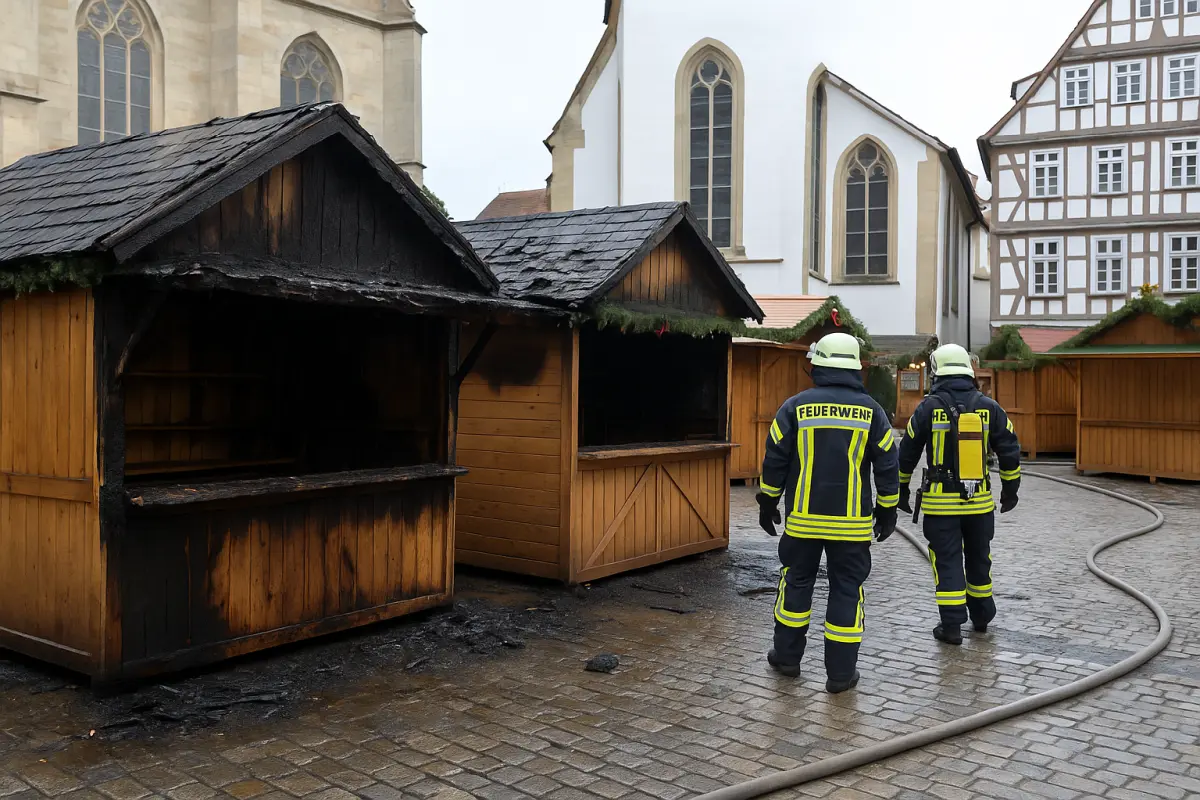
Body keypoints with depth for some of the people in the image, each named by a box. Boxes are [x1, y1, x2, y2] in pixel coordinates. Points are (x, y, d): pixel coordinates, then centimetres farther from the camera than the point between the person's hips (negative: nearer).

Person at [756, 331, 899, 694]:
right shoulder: (870, 410, -1)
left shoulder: (796, 407, -3)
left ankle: (787, 656, 25)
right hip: (852, 523, 0)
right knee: (847, 590, 6)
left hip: (803, 518, 1)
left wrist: (768, 503, 12)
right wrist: (887, 511, 12)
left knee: (796, 581, 16)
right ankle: (840, 673, 9)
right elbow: (887, 465, 1)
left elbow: (775, 459, 0)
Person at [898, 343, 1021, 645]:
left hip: (940, 503, -3)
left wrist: (902, 491, 11)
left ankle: (952, 626, 3)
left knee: (947, 562, 3)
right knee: (978, 558, 18)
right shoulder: (989, 407, 0)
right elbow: (1010, 452, 4)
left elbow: (907, 453, -1)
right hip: (980, 501, 3)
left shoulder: (929, 408, -7)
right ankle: (981, 616, 32)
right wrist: (1010, 490, 16)